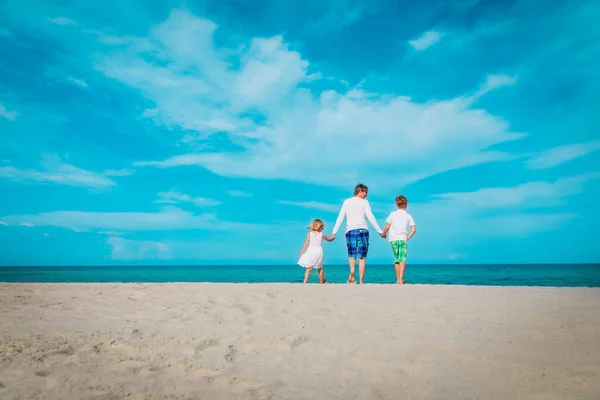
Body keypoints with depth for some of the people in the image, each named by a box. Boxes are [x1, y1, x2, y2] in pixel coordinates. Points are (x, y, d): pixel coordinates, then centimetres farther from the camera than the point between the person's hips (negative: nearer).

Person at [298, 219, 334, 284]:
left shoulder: (309, 234, 1)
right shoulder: (322, 234, 2)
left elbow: (306, 244, -2)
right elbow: (329, 239, 20)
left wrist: (301, 252, 3)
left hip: (310, 252, 0)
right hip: (319, 252, 0)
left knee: (308, 268, 0)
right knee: (320, 268, 16)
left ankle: (305, 281, -15)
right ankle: (322, 282, 27)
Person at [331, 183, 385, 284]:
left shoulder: (346, 201, 12)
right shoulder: (364, 202, 3)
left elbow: (340, 218, 8)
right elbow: (371, 217, -3)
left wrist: (334, 232, 9)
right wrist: (380, 231, -1)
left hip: (350, 231, 2)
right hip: (362, 230, -2)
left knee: (351, 255, 13)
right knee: (362, 257, 3)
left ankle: (352, 270, -16)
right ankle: (361, 281, 0)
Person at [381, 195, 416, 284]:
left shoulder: (392, 214, 6)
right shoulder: (408, 216, 5)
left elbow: (387, 227, 4)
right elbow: (414, 229, -2)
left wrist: (383, 234, 20)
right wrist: (408, 237, 9)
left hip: (393, 239, 2)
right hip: (403, 239, -2)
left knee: (396, 260, 12)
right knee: (402, 260, -4)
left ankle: (398, 279, 16)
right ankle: (400, 279, -14)